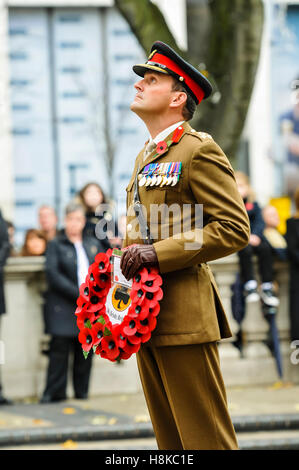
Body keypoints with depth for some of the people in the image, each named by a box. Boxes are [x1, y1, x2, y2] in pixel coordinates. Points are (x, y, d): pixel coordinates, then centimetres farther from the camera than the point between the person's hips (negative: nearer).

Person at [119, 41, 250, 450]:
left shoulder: (199, 150, -8)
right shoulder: (146, 156, 21)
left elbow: (234, 229, -15)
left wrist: (159, 253, -21)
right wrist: (130, 259, 12)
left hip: (184, 317, -9)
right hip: (146, 315, 9)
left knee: (205, 437, -6)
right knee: (169, 436, 12)